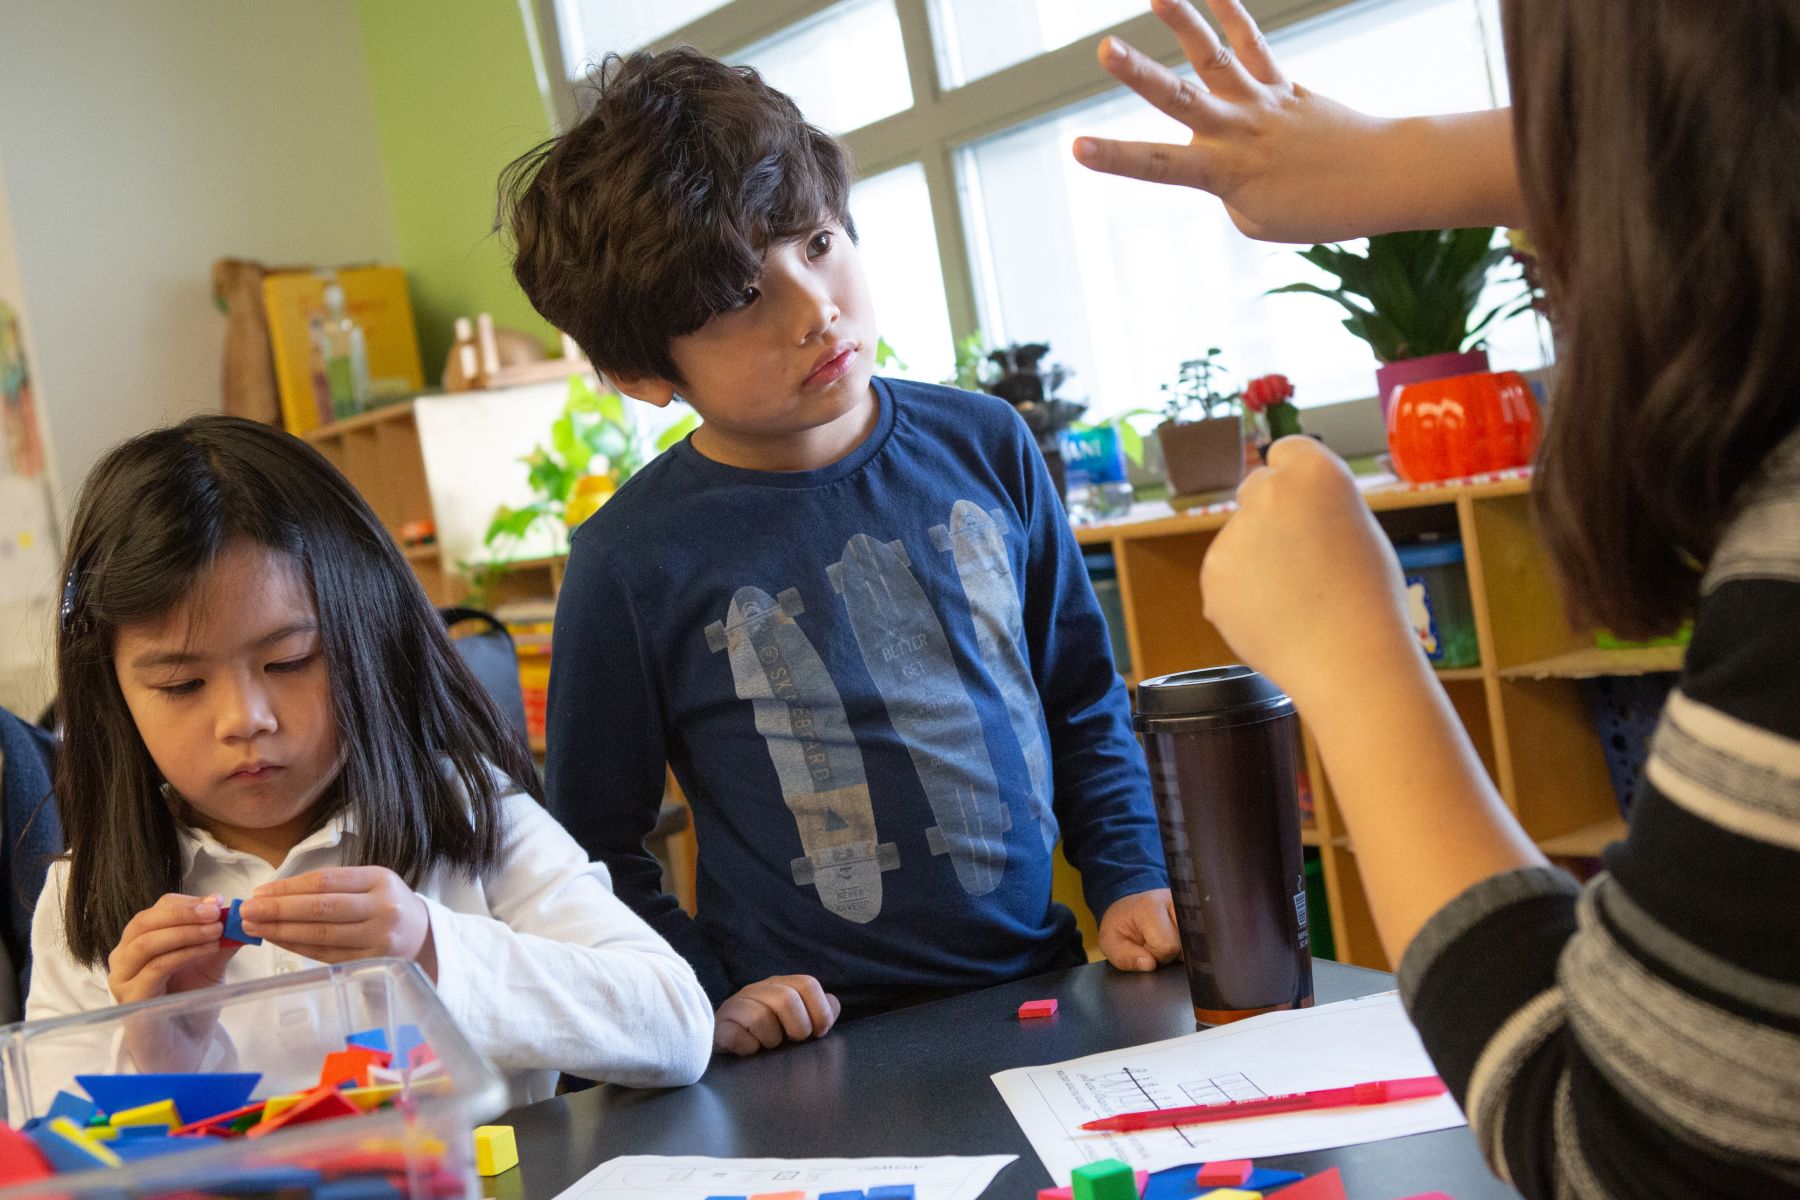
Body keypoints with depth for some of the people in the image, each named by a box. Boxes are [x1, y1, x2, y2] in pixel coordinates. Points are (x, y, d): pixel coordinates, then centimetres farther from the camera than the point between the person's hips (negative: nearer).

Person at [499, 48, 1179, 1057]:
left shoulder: (983, 446, 1)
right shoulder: (633, 564, -11)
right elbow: (596, 848, -1)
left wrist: (1133, 881, 3)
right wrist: (710, 997, -12)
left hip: (1042, 990, 6)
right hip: (824, 1051, -6)